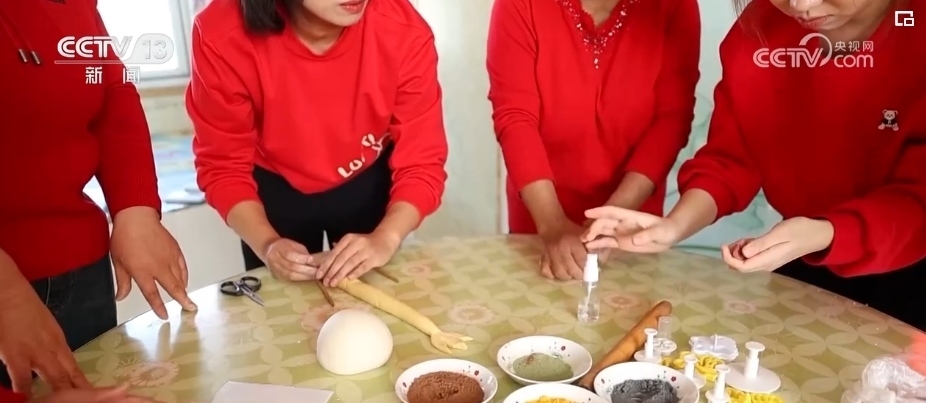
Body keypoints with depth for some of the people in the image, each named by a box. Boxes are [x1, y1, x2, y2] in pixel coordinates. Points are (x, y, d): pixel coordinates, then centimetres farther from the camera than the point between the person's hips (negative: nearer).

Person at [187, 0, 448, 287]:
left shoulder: (405, 32, -30)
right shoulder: (222, 36, -30)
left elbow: (421, 161, -23)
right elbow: (223, 166, -19)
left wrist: (385, 238, -39)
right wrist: (266, 244, -34)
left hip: (368, 184, 1)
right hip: (276, 191, 0)